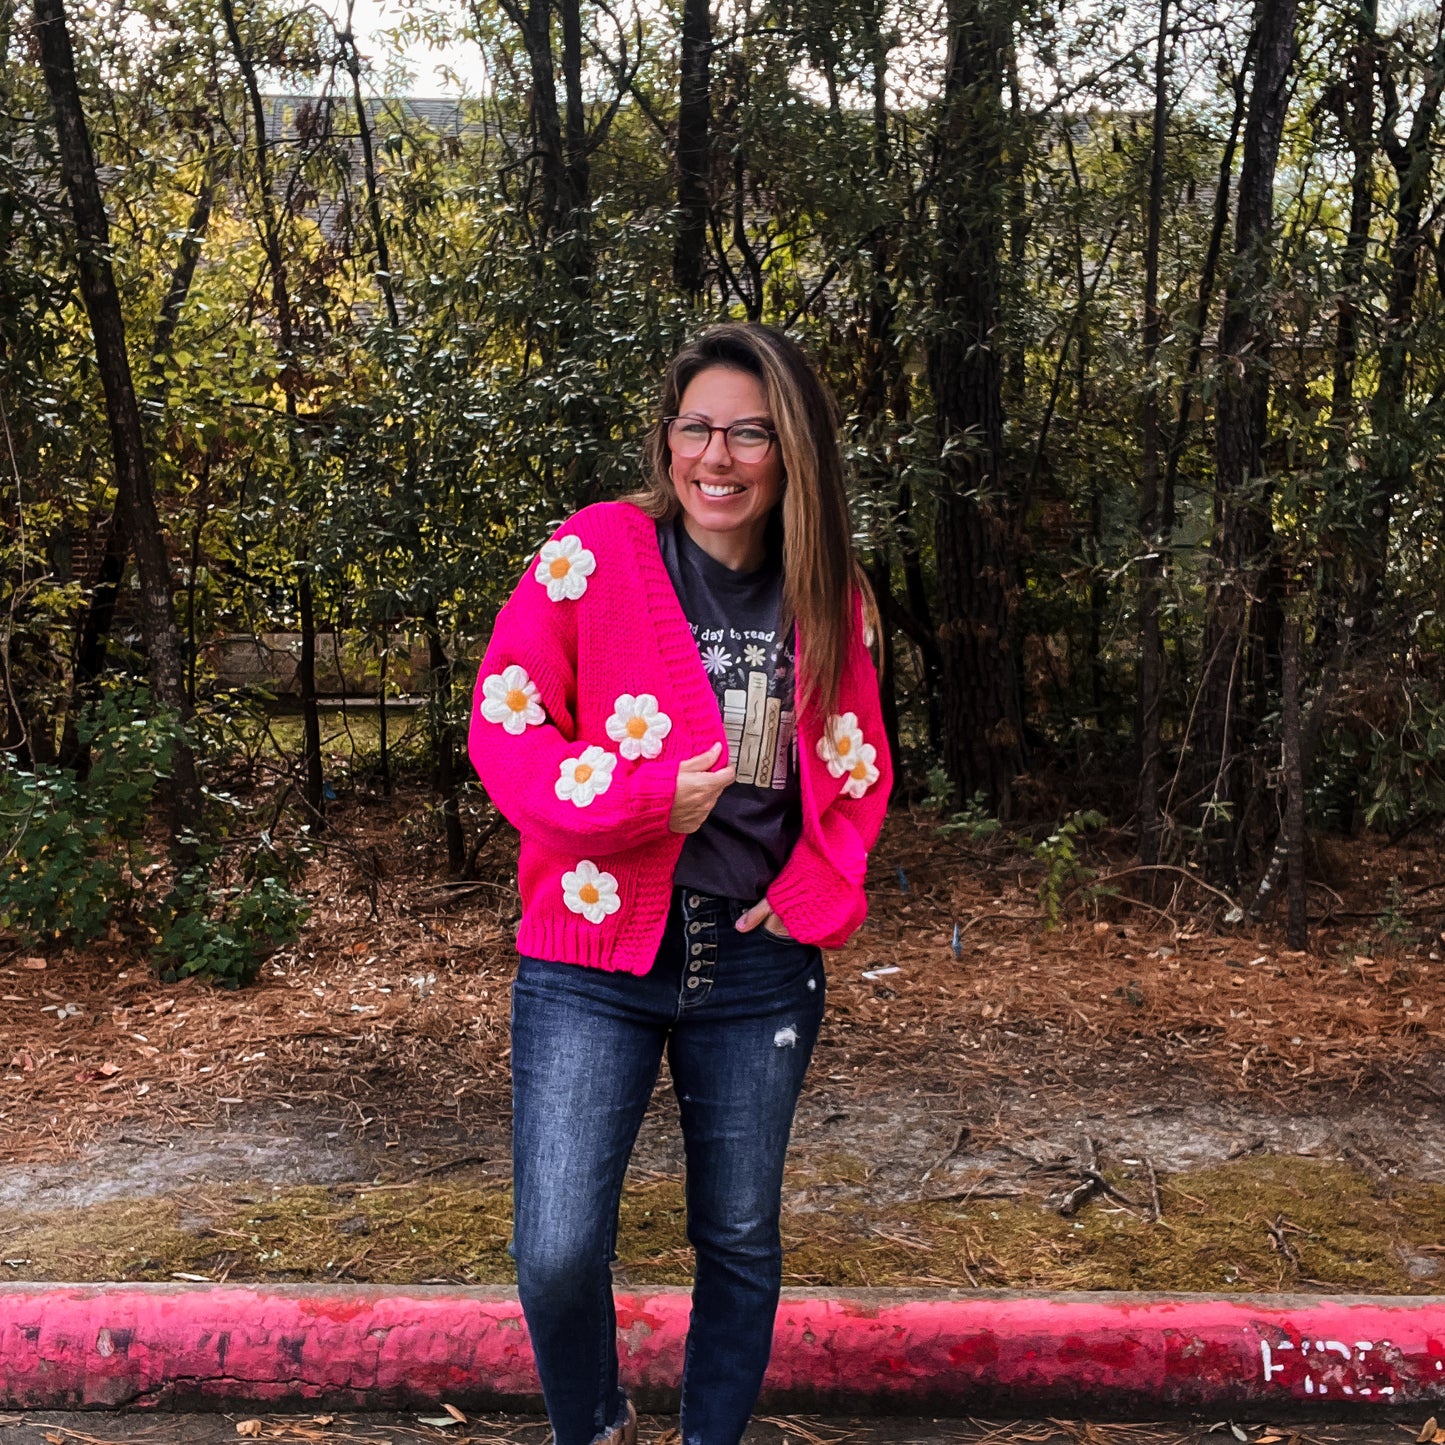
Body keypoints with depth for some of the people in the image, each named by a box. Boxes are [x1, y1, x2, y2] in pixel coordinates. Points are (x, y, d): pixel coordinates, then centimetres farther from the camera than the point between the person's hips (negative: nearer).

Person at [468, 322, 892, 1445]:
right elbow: (504, 725, -6)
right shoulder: (592, 554, -6)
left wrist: (816, 899, -2)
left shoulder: (830, 594, 5)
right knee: (556, 1256, -5)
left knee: (741, 1240, 14)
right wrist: (639, 799, -20)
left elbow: (857, 768, 13)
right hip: (592, 960, -3)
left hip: (758, 964, 3)